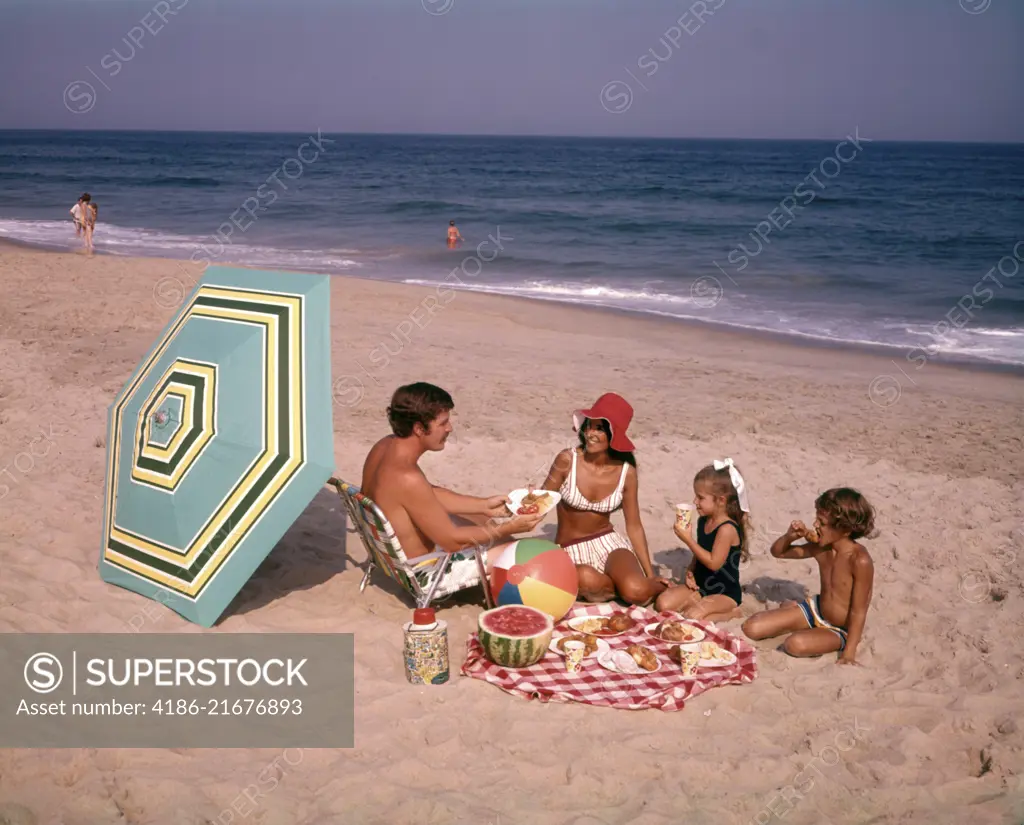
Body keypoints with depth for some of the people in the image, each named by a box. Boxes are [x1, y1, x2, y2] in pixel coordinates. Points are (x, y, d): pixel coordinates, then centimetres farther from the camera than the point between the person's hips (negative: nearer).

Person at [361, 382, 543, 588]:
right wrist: (508, 528, -17)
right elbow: (452, 541, -26)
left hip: (398, 551, 9)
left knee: (482, 519, 28)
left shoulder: (385, 446, -6)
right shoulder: (407, 478, -35)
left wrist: (484, 506, 4)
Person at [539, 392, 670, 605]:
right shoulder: (567, 460, -13)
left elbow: (634, 526, 3)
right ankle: (616, 586, -4)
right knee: (587, 581, -39)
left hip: (608, 543, 1)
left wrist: (650, 575, 2)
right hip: (571, 550, -1)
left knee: (636, 592, -30)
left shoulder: (626, 472, -6)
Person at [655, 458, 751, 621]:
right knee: (663, 603, -10)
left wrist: (688, 539, -26)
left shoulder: (727, 528, -23)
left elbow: (713, 562, -27)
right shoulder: (703, 521, 3)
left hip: (725, 593, -7)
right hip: (700, 586, 7)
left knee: (693, 616, -29)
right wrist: (691, 572, -3)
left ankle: (730, 612, -5)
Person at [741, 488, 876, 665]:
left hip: (841, 630, -6)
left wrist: (849, 652, -27)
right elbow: (778, 552, 7)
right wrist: (789, 536, -15)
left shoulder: (860, 560, -27)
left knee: (795, 644, -36)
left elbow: (858, 612, -24)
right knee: (752, 628, -5)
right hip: (816, 610, 6)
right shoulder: (820, 548, -7)